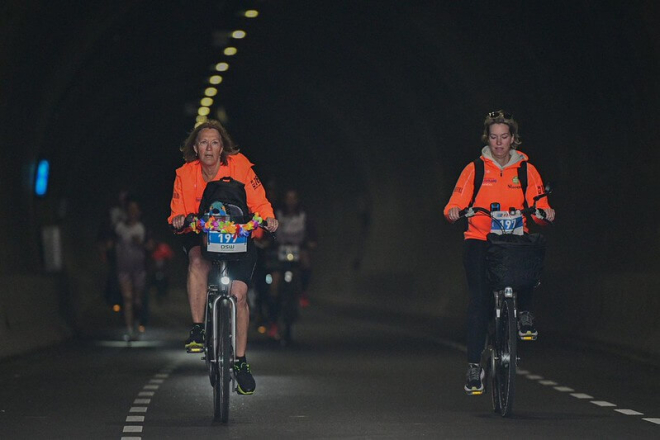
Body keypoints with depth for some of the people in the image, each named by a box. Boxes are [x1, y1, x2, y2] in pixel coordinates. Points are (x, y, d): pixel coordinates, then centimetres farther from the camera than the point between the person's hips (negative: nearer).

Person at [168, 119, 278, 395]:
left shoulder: (239, 166, -12)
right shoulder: (185, 175, -8)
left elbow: (258, 199, -9)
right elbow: (178, 211, -4)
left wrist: (267, 217, -28)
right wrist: (179, 219, -27)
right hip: (200, 235, 1)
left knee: (238, 294, -12)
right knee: (198, 262, -35)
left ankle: (240, 361, 1)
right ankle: (198, 329, -26)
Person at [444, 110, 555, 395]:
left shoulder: (527, 171, 9)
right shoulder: (475, 170, 7)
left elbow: (538, 206, 2)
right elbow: (456, 202, 1)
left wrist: (545, 212, -21)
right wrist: (453, 211, -21)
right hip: (480, 240, -1)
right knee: (479, 298, -17)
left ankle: (524, 311, -6)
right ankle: (474, 364, -11)